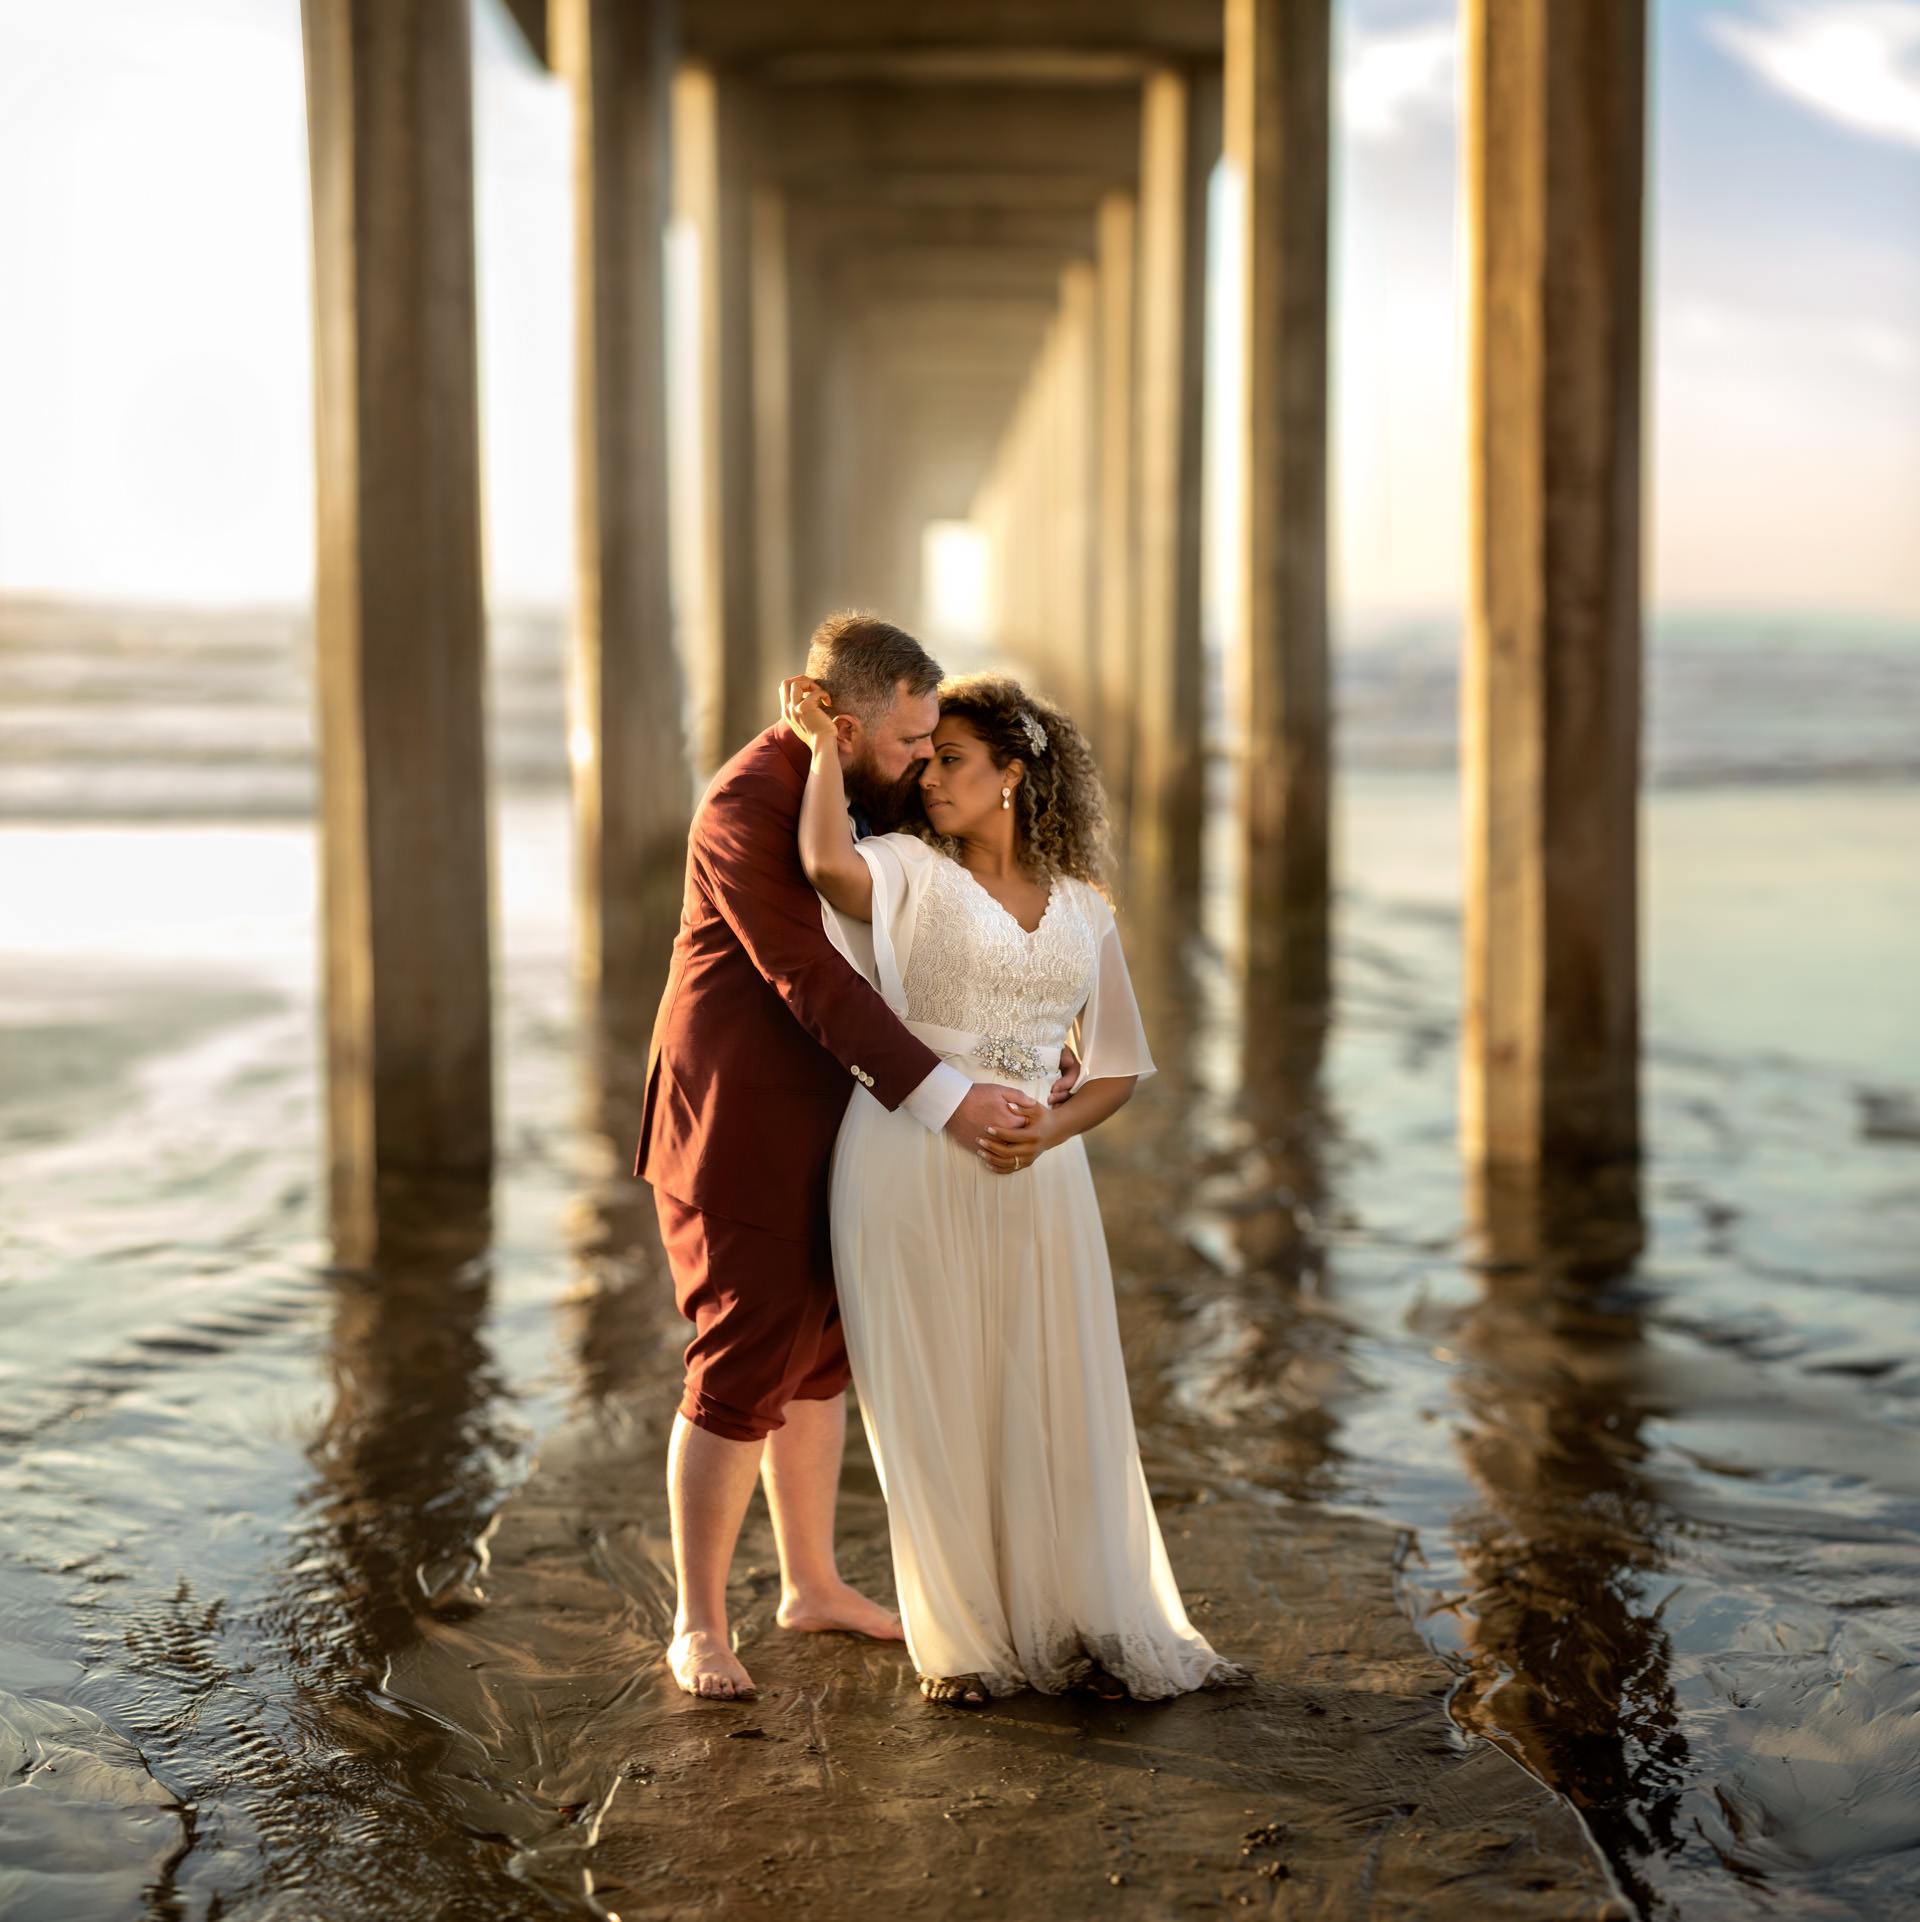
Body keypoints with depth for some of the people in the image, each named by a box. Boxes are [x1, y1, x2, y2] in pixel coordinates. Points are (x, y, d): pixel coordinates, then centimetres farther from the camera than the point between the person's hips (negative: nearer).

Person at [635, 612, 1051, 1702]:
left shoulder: (855, 785, 6)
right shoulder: (746, 811, -23)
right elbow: (813, 982, -27)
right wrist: (944, 1100, -29)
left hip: (817, 1115, 9)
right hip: (736, 1123, -9)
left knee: (820, 1353, 16)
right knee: (744, 1370, -6)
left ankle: (814, 1585, 30)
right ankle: (699, 1629, 6)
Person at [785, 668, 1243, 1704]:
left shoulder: (1083, 911, 11)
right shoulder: (909, 872, 1)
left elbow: (1115, 1069, 13)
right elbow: (826, 861, -23)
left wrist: (1050, 1131, -6)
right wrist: (823, 745, -9)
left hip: (1035, 1173, 3)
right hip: (909, 1161, -2)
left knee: (1054, 1399, 4)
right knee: (933, 1401, 3)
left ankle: (1079, 1628, 17)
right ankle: (960, 1637, 15)